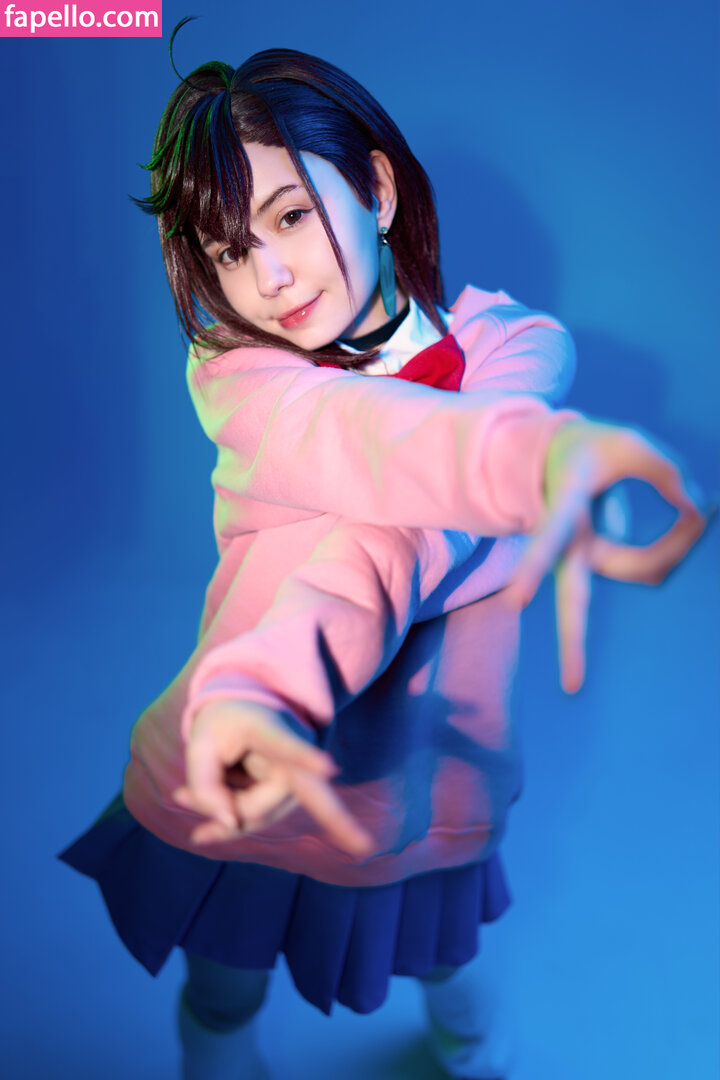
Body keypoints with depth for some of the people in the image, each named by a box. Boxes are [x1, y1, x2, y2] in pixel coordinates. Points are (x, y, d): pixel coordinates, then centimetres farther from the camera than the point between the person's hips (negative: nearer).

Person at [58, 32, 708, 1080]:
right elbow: (353, 437, -36)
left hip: (425, 801, 0)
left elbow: (414, 519, -32)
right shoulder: (231, 374, -13)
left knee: (445, 957, 27)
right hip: (223, 792, 1)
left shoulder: (517, 342, -14)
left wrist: (272, 684, -49)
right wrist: (542, 452, -57)